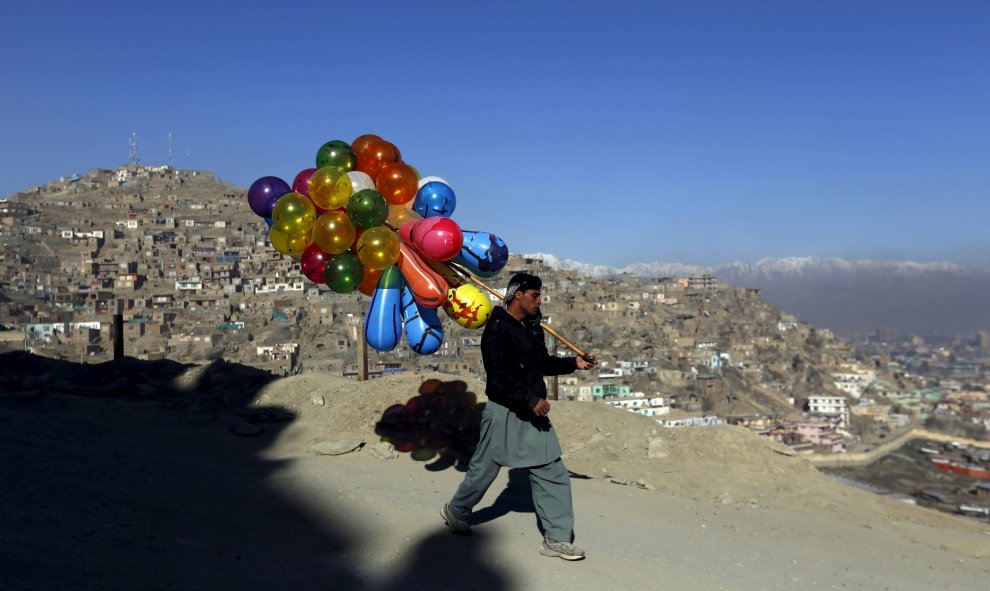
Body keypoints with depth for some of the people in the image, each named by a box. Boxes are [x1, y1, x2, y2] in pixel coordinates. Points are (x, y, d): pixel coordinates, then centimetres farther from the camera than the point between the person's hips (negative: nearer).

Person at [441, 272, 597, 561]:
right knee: (484, 469, 11)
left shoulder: (531, 327, 9)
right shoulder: (497, 329, -17)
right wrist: (531, 400, -26)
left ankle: (557, 539, 11)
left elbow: (543, 363, 20)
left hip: (533, 415, 7)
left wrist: (574, 363, 8)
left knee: (553, 474, 3)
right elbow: (499, 377, -24)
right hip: (504, 414, -7)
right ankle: (455, 511, 37)